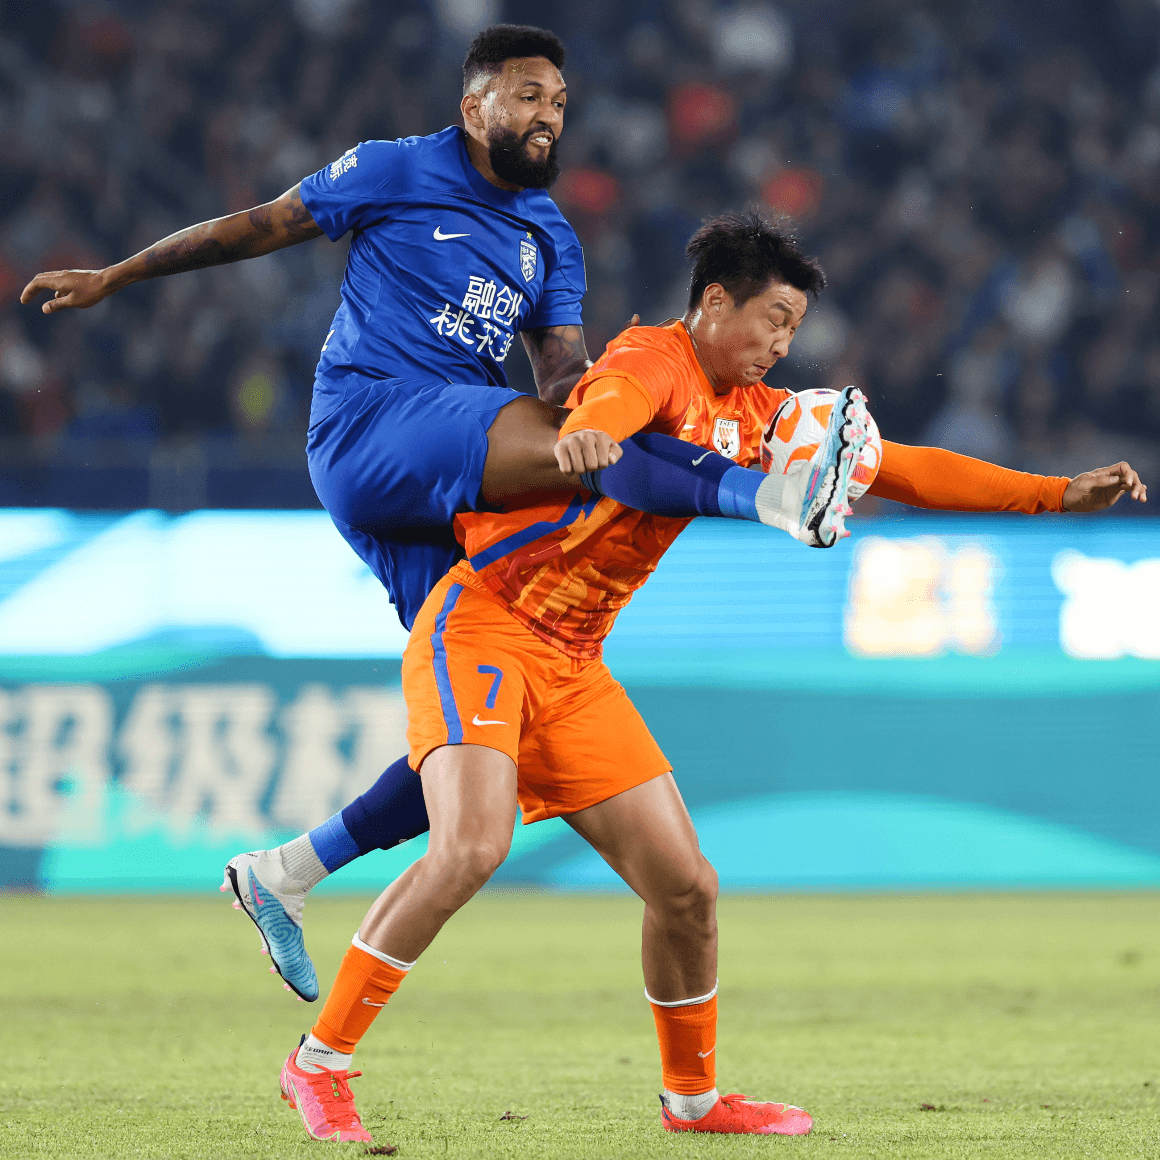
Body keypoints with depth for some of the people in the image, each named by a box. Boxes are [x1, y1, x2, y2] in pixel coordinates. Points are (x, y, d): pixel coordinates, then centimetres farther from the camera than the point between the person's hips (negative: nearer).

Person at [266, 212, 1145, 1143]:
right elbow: (597, 421, -34)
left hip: (573, 666, 8)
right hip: (481, 627, -8)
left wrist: (1060, 495, 13)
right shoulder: (652, 362, -11)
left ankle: (694, 1097, 26)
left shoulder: (752, 412, 13)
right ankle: (321, 1061, -18)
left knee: (686, 885, 6)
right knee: (473, 847, -28)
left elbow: (898, 466, 17)